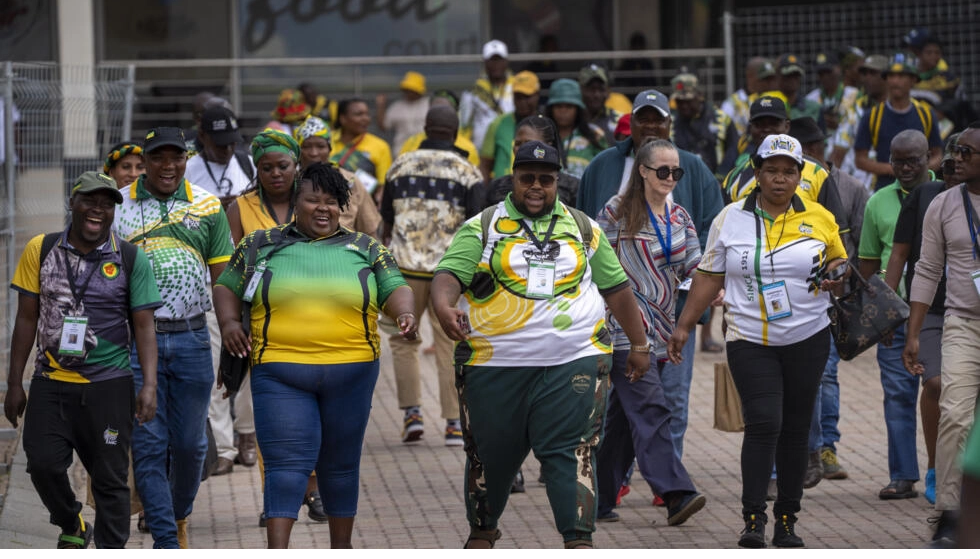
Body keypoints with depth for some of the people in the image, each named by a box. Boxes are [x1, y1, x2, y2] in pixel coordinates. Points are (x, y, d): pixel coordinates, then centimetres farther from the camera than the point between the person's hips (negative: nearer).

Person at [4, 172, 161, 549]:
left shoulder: (131, 259, 0)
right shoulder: (40, 250, 4)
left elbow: (144, 326, 0)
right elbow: (27, 319, 7)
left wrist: (149, 385, -11)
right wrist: (14, 383, 6)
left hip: (108, 386, -1)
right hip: (51, 384, 1)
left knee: (110, 477, 1)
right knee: (43, 464, -7)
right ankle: (72, 527, 21)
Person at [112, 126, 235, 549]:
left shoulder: (208, 207, 7)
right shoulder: (116, 206, 3)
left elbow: (223, 277, 9)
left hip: (191, 338, 2)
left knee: (190, 442, 7)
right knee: (148, 443, -5)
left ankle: (179, 517, 30)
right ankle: (166, 540, -3)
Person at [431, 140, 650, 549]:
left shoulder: (583, 228, 14)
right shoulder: (483, 227, 5)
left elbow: (616, 287, 20)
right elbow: (449, 273, -10)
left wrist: (639, 344, 19)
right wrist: (444, 306, -32)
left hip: (573, 362, 0)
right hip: (495, 363, 0)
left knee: (571, 453, -10)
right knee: (491, 453, 9)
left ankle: (579, 541, -13)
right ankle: (482, 531, 30)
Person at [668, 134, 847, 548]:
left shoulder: (819, 219, 4)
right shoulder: (731, 219, 3)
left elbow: (840, 263, 15)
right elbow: (709, 277, 8)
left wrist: (835, 275, -8)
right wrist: (684, 326, 5)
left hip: (807, 341, 1)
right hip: (750, 342, -1)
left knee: (795, 429, 5)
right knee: (763, 424, -14)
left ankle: (787, 519, 13)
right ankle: (753, 518, -11)